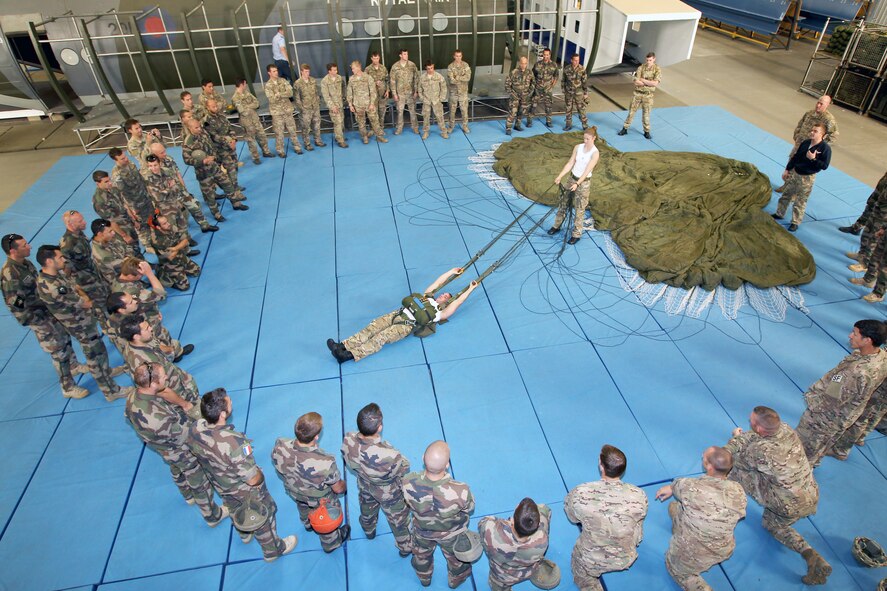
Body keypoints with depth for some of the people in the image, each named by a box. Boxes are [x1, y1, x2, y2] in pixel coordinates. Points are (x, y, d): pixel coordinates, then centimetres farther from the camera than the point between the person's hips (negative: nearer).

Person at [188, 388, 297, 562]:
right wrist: (259, 474, -10)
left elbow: (198, 454, -3)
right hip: (245, 490, -6)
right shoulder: (234, 443, -46)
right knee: (262, 518, 24)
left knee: (235, 511, 36)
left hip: (220, 486, 6)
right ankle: (273, 550, 50)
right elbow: (253, 480, -33)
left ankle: (245, 534, 66)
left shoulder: (194, 429, -27)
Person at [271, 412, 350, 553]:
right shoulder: (325, 463, -46)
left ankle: (308, 524, 72)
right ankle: (330, 544, 61)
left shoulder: (279, 446, -35)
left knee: (304, 508, 39)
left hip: (294, 493, 4)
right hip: (321, 501, -4)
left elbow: (279, 470, -10)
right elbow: (338, 489, -25)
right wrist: (343, 484, -1)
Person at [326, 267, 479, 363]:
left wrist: (471, 288, 12)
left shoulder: (440, 313, 10)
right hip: (398, 314, 6)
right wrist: (452, 271, 35)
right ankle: (344, 346, -25)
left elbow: (458, 301, 5)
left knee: (382, 337, -25)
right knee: (374, 326, -15)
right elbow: (438, 282, 30)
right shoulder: (429, 298, 27)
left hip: (407, 325, -6)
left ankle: (350, 355, -37)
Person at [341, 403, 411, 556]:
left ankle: (369, 531, 70)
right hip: (388, 494, -4)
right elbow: (404, 469, -25)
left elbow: (349, 463, -11)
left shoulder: (348, 441, -34)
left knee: (367, 510, 38)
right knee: (398, 520, 29)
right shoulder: (388, 455, -49)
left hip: (364, 486, 4)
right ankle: (405, 547, 57)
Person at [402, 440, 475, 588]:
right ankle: (455, 580, 63)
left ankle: (424, 579, 65)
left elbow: (409, 504, -14)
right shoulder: (460, 491, -45)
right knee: (456, 558, 34)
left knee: (421, 555, 36)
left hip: (422, 530, 2)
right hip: (451, 534, -1)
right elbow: (469, 509, -20)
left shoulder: (408, 482, -38)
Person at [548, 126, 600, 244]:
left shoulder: (595, 153, -16)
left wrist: (577, 184, -32)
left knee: (579, 209, 2)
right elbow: (570, 164, -1)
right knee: (563, 203, 15)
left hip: (584, 182, -5)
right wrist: (560, 176, -12)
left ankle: (576, 234, 14)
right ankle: (557, 226, 33)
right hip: (572, 178, 5)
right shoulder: (578, 147, -2)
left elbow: (587, 171, -23)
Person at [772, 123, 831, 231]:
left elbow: (824, 166, -17)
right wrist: (787, 169, 10)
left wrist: (813, 159, -27)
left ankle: (795, 222, 13)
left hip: (807, 178, -6)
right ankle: (779, 214, 35)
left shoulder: (825, 148, -16)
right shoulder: (805, 143, 1)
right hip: (794, 173, 6)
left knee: (800, 202, 3)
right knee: (786, 195, 17)